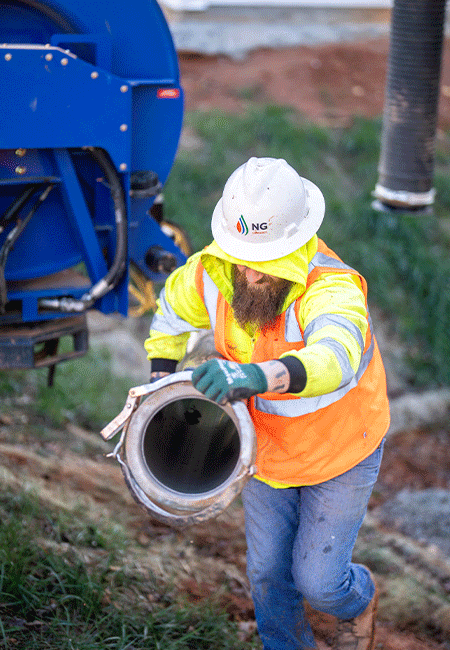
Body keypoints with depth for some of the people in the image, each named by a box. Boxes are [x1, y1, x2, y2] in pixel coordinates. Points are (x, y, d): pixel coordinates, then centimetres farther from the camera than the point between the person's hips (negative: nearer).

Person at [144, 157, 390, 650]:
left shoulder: (333, 288, -37)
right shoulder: (211, 271, -20)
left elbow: (334, 358, -60)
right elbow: (173, 309, 4)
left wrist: (257, 375, -77)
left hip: (340, 449, -4)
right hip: (266, 445, 5)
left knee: (317, 580, 4)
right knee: (267, 571, 15)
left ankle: (357, 600, 41)